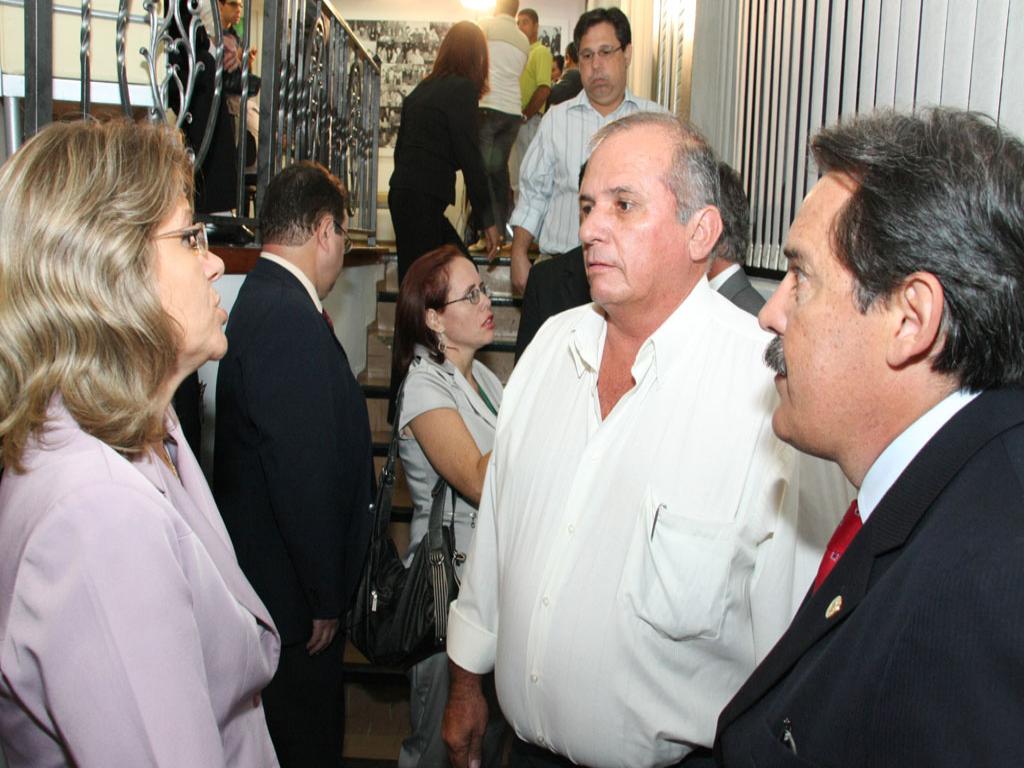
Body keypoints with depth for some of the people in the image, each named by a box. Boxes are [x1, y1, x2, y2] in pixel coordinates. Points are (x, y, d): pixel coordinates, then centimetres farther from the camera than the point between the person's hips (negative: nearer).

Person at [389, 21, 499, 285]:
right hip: (424, 199, -8)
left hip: (402, 193, 8)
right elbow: (470, 157, -10)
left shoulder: (422, 89, 17)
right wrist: (487, 219, -6)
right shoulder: (462, 88, -6)